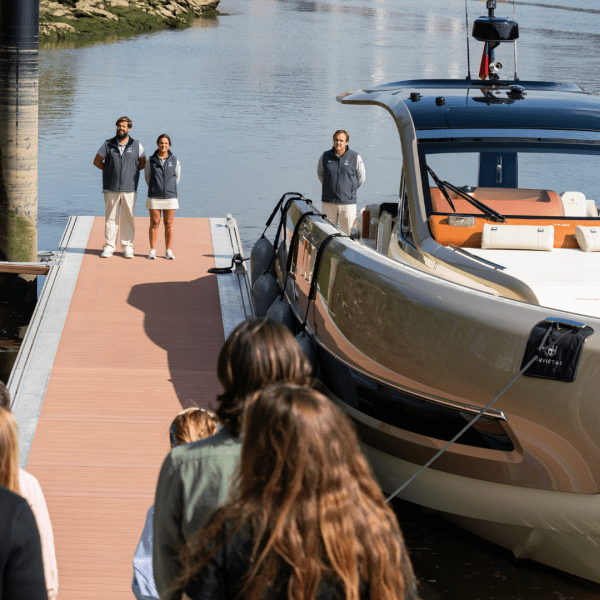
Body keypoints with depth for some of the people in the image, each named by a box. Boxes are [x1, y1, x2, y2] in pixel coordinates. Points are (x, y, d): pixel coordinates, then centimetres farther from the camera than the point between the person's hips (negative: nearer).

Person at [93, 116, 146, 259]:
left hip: (129, 189, 0)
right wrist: (110, 171, 8)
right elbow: (97, 161, 13)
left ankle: (128, 247, 8)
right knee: (111, 217, 0)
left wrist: (132, 171, 8)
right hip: (111, 188, 0)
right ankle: (109, 246, 4)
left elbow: (143, 163, 16)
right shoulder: (108, 145, 5)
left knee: (128, 218, 1)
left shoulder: (136, 145, 5)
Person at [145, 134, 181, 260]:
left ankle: (168, 251, 11)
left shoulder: (174, 160, 2)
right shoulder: (151, 161, 1)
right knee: (154, 223, 2)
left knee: (169, 224, 3)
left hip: (170, 197, 1)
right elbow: (147, 177, 12)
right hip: (154, 197, 0)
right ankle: (152, 250, 9)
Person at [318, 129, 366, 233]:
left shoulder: (355, 158, -2)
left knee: (348, 232, -1)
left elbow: (361, 178, 10)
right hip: (328, 202, 2)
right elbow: (320, 173, 20)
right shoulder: (325, 156, 4)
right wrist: (329, 186, 13)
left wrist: (350, 190, 9)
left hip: (348, 202, -2)